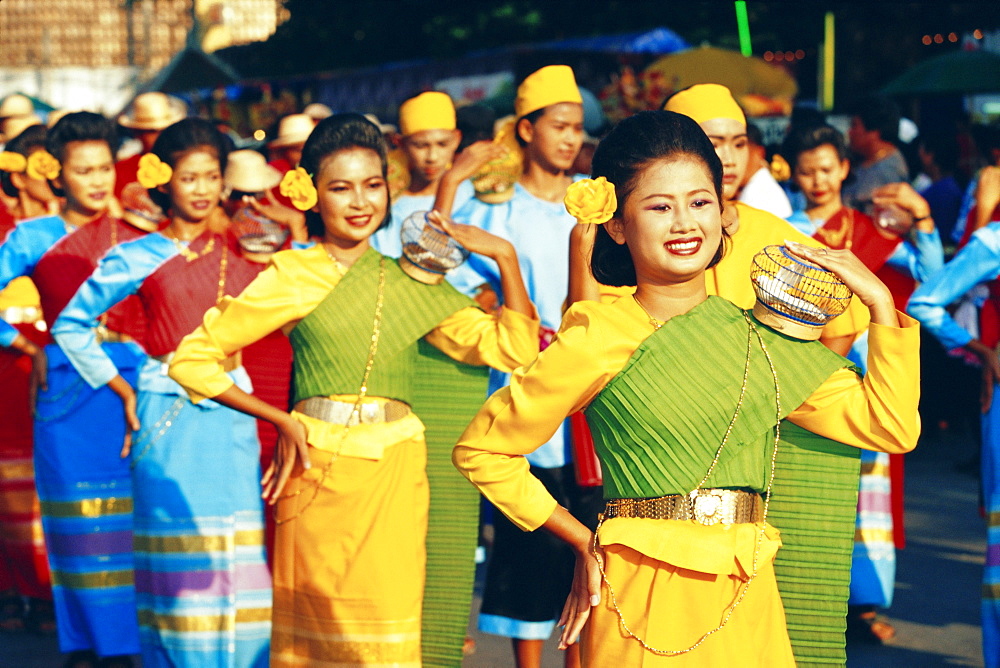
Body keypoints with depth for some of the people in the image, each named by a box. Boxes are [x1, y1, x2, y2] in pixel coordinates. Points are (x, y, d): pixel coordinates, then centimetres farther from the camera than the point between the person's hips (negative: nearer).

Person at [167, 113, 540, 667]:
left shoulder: (409, 285, 12)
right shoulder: (293, 276, 1)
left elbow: (511, 348, 4)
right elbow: (192, 360, -1)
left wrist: (505, 257, -4)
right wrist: (281, 421, -4)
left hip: (395, 475, 3)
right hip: (319, 469, -3)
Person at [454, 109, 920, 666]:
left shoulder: (758, 340, 9)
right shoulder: (601, 337, -5)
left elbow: (890, 426, 7)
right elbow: (481, 449, 0)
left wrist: (881, 301, 3)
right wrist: (584, 541, 2)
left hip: (748, 605, 5)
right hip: (647, 600, -4)